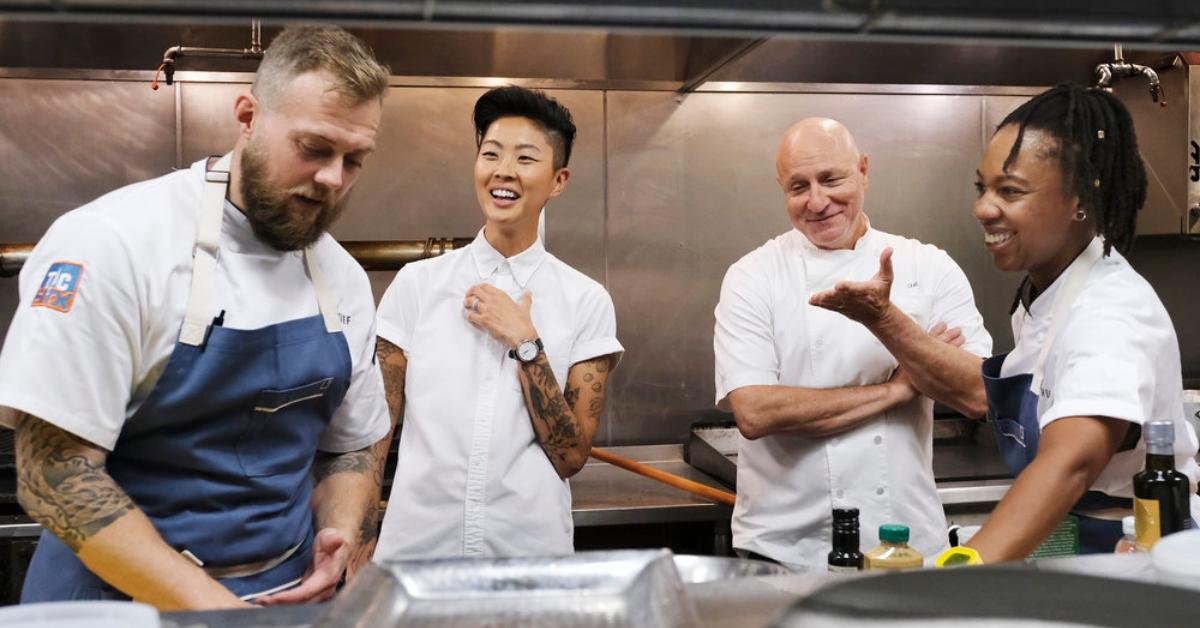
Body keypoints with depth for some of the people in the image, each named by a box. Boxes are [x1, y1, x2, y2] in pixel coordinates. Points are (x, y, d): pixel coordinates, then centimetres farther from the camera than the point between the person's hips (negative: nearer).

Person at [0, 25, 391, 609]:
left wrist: (338, 541, -11)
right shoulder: (110, 243, -17)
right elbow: (54, 472, -18)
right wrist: (214, 607, -23)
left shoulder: (345, 280, 0)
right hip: (124, 596, -5)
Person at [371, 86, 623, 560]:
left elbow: (572, 455, -7)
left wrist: (524, 343, -14)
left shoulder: (587, 302, -4)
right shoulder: (417, 283, -2)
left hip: (531, 546, 0)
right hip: (415, 543, 1)